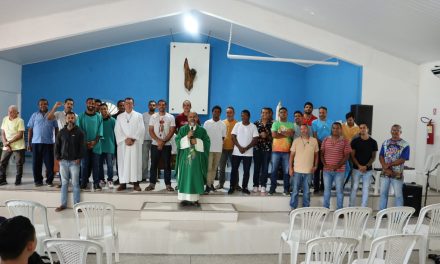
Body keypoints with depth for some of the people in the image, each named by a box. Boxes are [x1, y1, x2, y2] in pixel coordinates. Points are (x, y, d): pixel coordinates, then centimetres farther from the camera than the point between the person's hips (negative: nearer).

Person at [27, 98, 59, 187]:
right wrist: (28, 143, 3)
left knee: (49, 163, 0)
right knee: (36, 163, 5)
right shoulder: (34, 115, 8)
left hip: (49, 143, -1)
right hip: (36, 143, 1)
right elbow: (30, 130, 7)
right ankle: (38, 180, 16)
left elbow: (56, 129, 7)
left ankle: (49, 181, 10)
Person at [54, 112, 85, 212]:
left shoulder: (79, 132, 0)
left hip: (74, 161, -3)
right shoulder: (62, 132, 8)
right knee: (64, 183, 8)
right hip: (63, 161, 3)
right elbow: (57, 145, 11)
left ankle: (76, 204, 6)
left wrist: (79, 158, -8)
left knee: (75, 183, 0)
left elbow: (82, 146, -1)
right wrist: (58, 157, 3)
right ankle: (63, 204, 15)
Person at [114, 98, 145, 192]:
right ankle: (123, 183, 4)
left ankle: (136, 183, 3)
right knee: (123, 162, 0)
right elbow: (117, 130, 2)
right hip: (123, 143, 1)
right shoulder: (119, 117, 11)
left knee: (135, 162, -1)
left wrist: (133, 139, -11)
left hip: (135, 143, -1)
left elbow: (141, 129, -1)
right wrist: (125, 139, -11)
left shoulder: (138, 116, 8)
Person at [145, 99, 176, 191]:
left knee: (167, 165, 2)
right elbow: (150, 130, 0)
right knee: (154, 165, 4)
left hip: (167, 145, -1)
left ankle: (168, 184, 10)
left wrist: (163, 141, -12)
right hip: (155, 144, 1)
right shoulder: (153, 117, 4)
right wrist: (158, 140, -13)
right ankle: (152, 183, 13)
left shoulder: (171, 117, 2)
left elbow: (172, 131, -4)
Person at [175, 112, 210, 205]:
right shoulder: (182, 129, 6)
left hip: (197, 158, 0)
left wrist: (197, 142, -13)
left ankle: (195, 198, 9)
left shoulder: (202, 130, 6)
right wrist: (187, 137, -16)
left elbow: (207, 142, 0)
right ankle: (184, 198, 6)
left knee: (196, 177, 2)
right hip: (185, 157, 0)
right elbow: (177, 141, -3)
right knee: (185, 177, 0)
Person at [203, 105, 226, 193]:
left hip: (218, 149, 2)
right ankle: (208, 186, -5)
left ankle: (211, 183, 19)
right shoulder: (207, 123, 2)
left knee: (214, 168, 9)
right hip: (209, 148, -2)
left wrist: (221, 146, 6)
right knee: (209, 168, -6)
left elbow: (223, 137, 10)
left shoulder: (223, 124, 5)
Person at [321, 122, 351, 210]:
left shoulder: (344, 141, -1)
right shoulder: (326, 140, 6)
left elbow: (346, 156, -4)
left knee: (339, 190, 4)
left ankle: (339, 210, 14)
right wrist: (325, 165, -7)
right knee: (327, 189, 10)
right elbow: (322, 154, 7)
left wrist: (337, 166, -13)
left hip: (339, 170, -2)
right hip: (327, 170, 2)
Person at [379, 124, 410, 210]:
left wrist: (389, 164, -14)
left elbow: (402, 160, -12)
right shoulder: (385, 143, 7)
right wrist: (386, 168, -12)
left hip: (397, 174, -3)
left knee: (398, 195, 3)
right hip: (385, 173, 4)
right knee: (383, 193, 10)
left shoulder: (405, 145, -4)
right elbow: (381, 156, 2)